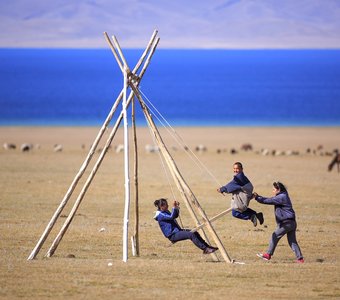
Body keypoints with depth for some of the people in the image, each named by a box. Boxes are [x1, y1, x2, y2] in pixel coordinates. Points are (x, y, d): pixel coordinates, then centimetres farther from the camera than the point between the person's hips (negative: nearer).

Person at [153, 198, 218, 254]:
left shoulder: (165, 212, 16)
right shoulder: (160, 215, -14)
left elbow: (175, 216, 24)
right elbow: (171, 217, -28)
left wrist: (177, 208, 8)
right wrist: (174, 207, -28)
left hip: (176, 231, 10)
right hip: (172, 235, -10)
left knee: (195, 233, 4)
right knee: (191, 235, -24)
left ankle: (207, 246, 4)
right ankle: (205, 249, -25)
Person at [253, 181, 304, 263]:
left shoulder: (281, 197, -11)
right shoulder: (282, 196, 20)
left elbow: (269, 201, -14)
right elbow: (270, 200, 19)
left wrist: (258, 198, -8)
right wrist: (258, 197, 12)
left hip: (286, 222, -10)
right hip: (292, 222, 10)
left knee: (275, 236, -1)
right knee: (292, 241, 10)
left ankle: (268, 254, 4)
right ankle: (300, 258, 6)